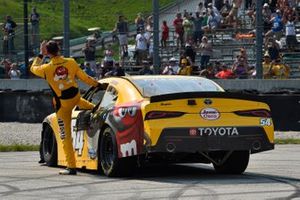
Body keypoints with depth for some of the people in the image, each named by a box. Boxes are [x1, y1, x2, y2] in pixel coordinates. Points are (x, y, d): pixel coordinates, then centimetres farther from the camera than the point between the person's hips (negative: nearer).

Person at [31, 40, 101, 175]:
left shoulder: (46, 69, -17)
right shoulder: (71, 63, -11)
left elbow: (33, 68, 5)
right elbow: (84, 78, -1)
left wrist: (41, 55, 15)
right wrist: (97, 84, 14)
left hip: (62, 104, -3)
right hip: (75, 97, 3)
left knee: (65, 136, 4)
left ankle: (71, 167, 4)